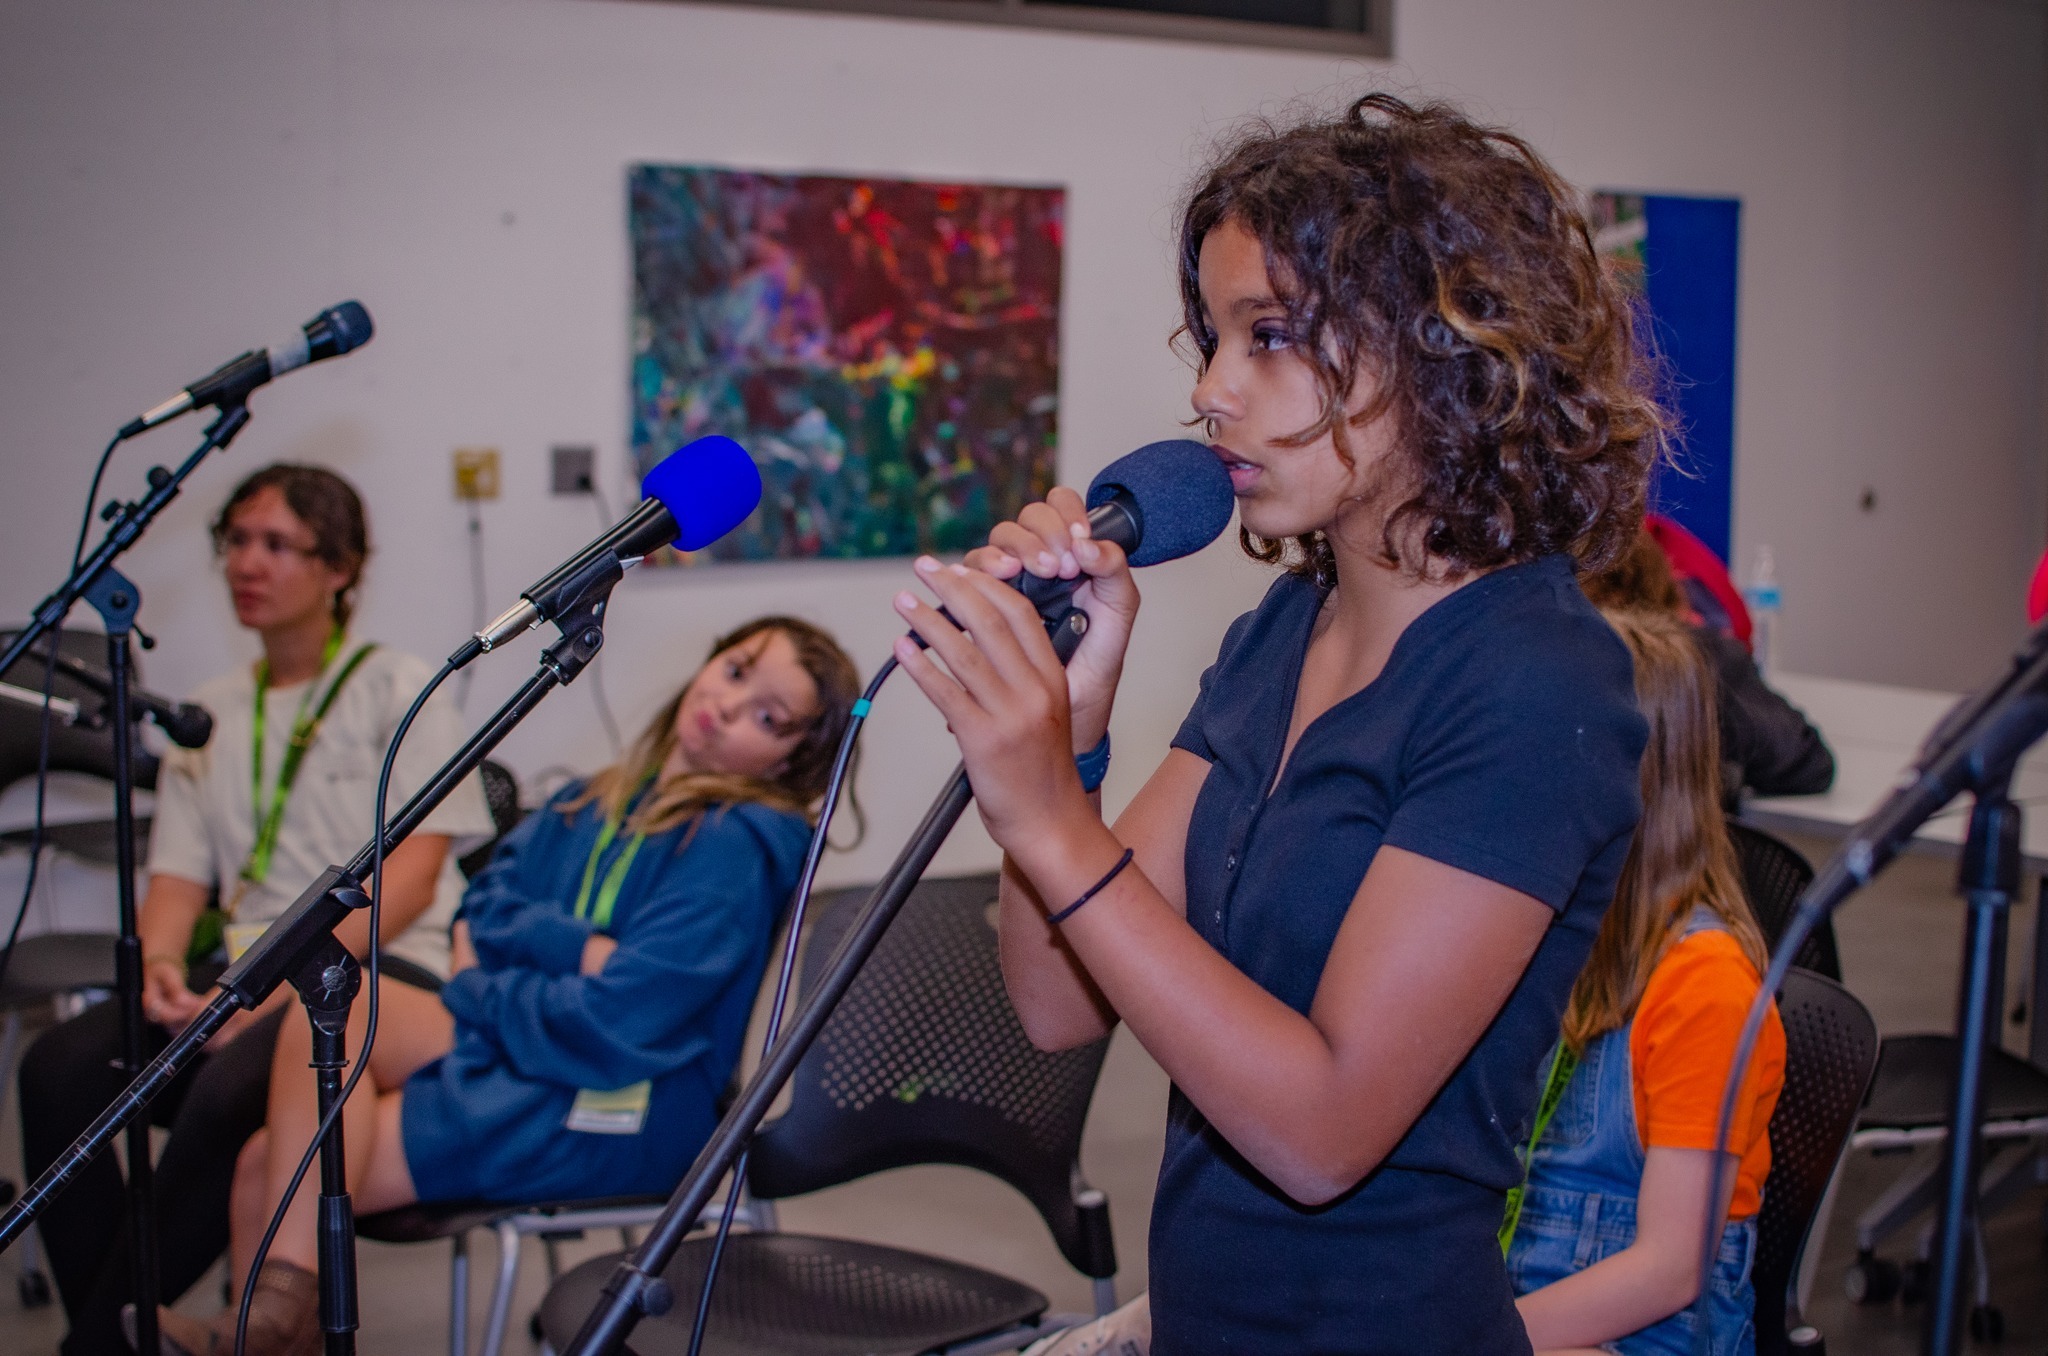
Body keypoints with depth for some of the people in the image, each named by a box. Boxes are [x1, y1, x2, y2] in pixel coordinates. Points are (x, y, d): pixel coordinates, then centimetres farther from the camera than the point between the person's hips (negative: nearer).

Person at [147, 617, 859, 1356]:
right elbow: (480, 915, 6)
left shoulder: (742, 844, -9)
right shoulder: (595, 801, 17)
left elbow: (615, 1024, -17)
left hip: (615, 1110, -8)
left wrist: (476, 993, -2)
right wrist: (585, 950, -12)